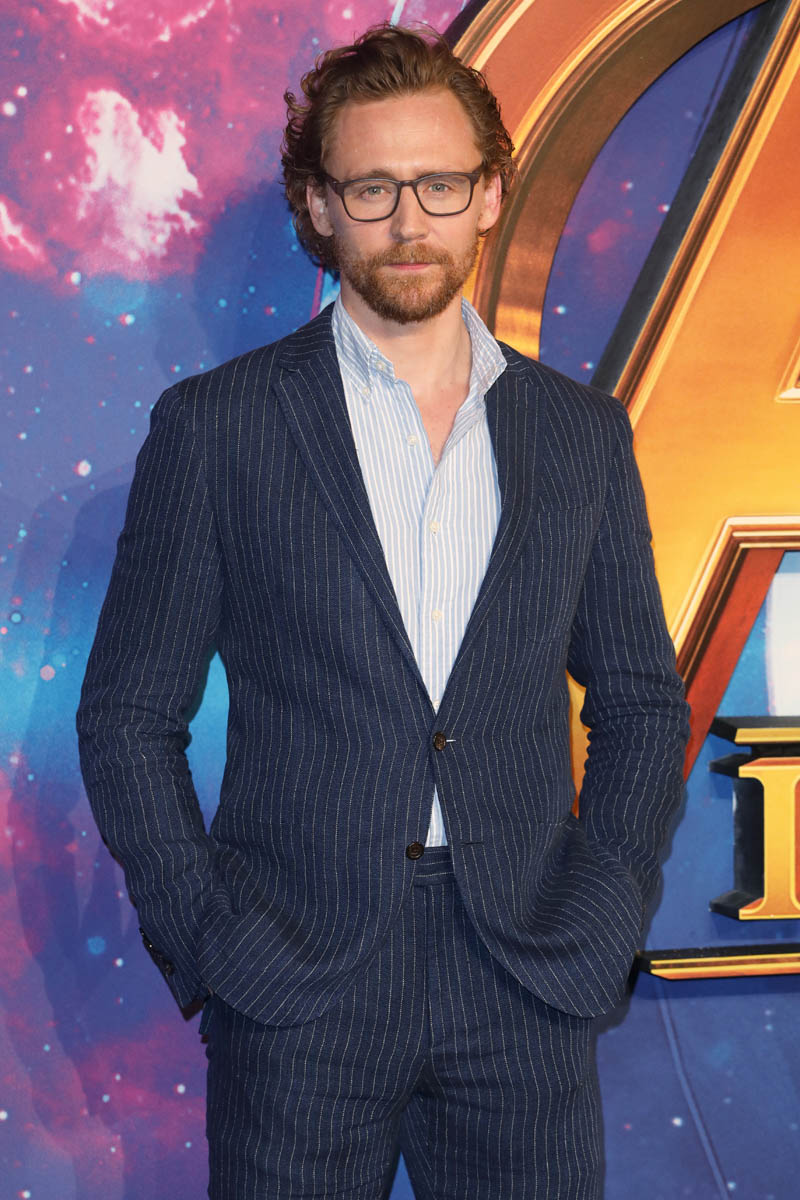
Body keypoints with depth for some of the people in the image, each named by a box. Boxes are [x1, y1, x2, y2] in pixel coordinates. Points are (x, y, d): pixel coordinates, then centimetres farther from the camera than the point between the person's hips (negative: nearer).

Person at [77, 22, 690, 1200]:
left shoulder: (583, 432, 7)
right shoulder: (215, 426, -1)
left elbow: (641, 701, 12)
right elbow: (128, 716, 1)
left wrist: (601, 915, 0)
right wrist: (207, 936, -7)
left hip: (524, 993, 2)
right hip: (294, 992, -2)